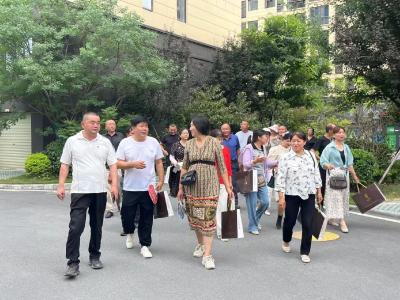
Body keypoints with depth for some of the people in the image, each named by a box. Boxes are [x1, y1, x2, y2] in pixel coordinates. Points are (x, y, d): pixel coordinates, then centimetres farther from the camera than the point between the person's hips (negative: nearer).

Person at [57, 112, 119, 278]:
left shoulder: (105, 142, 5)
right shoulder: (72, 141, 2)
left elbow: (113, 165, 4)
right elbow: (65, 165, 4)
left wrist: (114, 185, -8)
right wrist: (61, 186, -4)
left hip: (100, 191, 2)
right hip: (79, 191, -2)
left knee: (97, 226, 12)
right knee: (76, 226, -9)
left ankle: (94, 256, 28)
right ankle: (73, 263, -2)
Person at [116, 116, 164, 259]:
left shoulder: (153, 142, 3)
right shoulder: (125, 143, -2)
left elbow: (159, 163, 8)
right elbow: (118, 164, -4)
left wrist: (161, 180, 2)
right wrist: (133, 164, -20)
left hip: (149, 187, 1)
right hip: (130, 187, -1)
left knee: (147, 218, 5)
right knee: (127, 215, 7)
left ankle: (145, 245, 16)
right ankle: (129, 233, 39)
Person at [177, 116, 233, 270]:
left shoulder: (214, 143, -3)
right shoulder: (189, 144, 6)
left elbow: (222, 167, 0)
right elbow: (184, 167, 11)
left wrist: (228, 187, -3)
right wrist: (180, 188, 10)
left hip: (210, 185, -3)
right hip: (192, 186, 4)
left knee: (208, 218, -8)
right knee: (194, 217, 10)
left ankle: (207, 255, -6)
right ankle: (200, 244, 34)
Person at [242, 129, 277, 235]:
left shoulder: (262, 149, 14)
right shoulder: (249, 148, -9)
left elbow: (266, 164, 17)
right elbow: (245, 165, -17)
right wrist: (255, 161, -34)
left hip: (262, 181, 7)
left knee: (265, 202, 5)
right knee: (252, 204, -1)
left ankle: (256, 220, 29)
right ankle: (252, 226, 13)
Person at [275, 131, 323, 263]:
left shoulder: (311, 156, 4)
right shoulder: (285, 158, -7)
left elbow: (316, 174, 12)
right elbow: (281, 178, -8)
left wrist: (319, 191, 11)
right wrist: (281, 197, -12)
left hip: (308, 194, 2)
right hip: (291, 195, -2)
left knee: (307, 224, -1)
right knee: (290, 221, 11)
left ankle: (305, 252, 12)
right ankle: (286, 241, 42)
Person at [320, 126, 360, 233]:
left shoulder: (346, 147, 11)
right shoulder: (329, 147, -6)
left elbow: (349, 164, 15)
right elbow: (323, 162, -11)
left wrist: (355, 176, 15)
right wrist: (328, 165, -33)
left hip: (344, 175, 7)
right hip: (334, 175, -6)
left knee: (344, 197, 9)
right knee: (336, 197, -9)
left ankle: (331, 218, 21)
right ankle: (342, 222, -10)